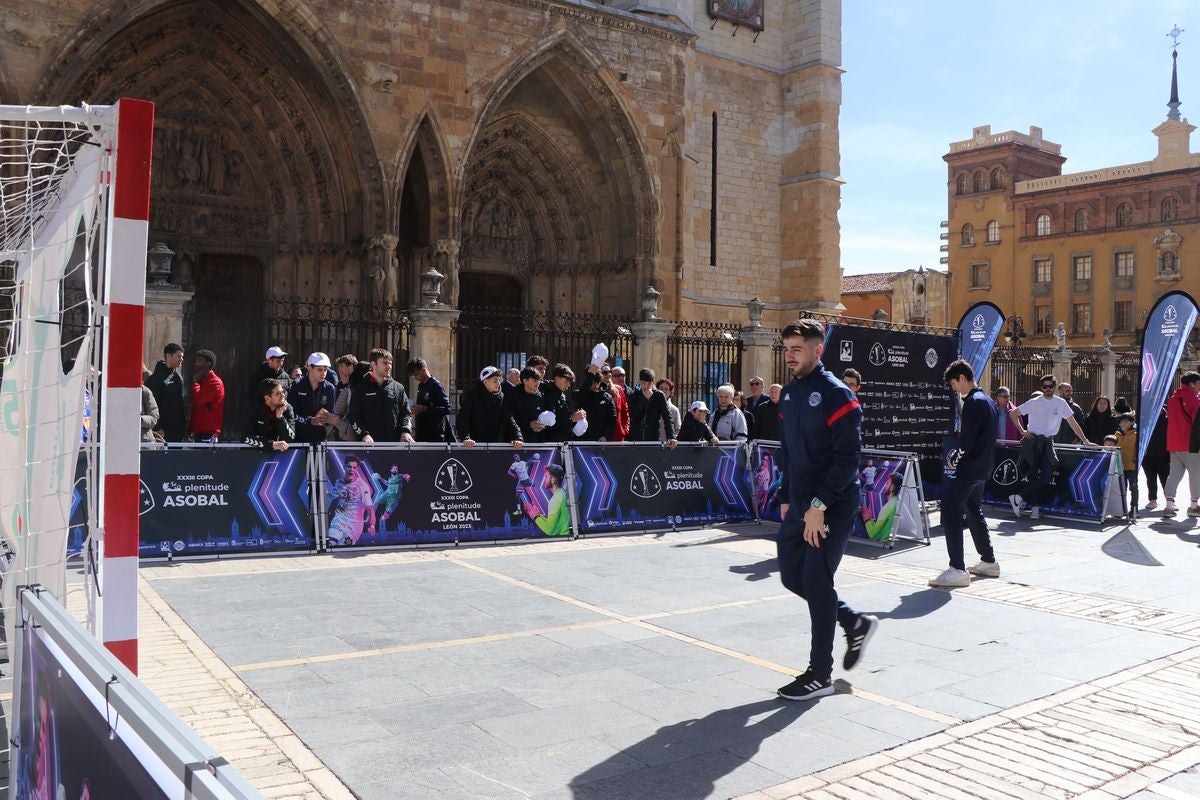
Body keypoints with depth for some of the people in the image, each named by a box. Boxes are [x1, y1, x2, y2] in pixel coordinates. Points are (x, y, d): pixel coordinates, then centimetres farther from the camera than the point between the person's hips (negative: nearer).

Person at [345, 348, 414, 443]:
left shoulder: (398, 388, 10)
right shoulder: (361, 389, 4)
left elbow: (406, 413, 10)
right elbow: (353, 416, 1)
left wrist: (406, 431, -9)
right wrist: (364, 434, -15)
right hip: (370, 444, -2)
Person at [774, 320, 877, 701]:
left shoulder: (836, 394, -14)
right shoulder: (789, 393, 11)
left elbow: (848, 457, -19)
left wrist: (819, 505, -22)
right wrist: (786, 498, 13)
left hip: (832, 507, -8)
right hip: (800, 505, 8)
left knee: (816, 582, -4)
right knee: (792, 576, 10)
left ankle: (820, 674, 10)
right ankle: (856, 623, 32)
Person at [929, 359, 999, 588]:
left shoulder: (973, 402, -16)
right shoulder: (987, 401, 15)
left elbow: (967, 438, -21)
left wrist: (956, 455, -4)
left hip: (968, 469, -11)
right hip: (982, 468, 11)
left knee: (950, 513, -10)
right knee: (974, 513, 22)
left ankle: (957, 570, -13)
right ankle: (989, 562, 30)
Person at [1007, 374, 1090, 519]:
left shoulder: (1061, 403, 5)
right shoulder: (1034, 402, -2)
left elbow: (1073, 423, 9)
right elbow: (1013, 414, 2)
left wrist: (1085, 441, 6)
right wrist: (1022, 431, -4)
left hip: (1048, 442, 3)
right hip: (1032, 440, -3)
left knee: (1047, 475, -8)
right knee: (1033, 473, -4)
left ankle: (1019, 497, -4)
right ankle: (1035, 506, 1)